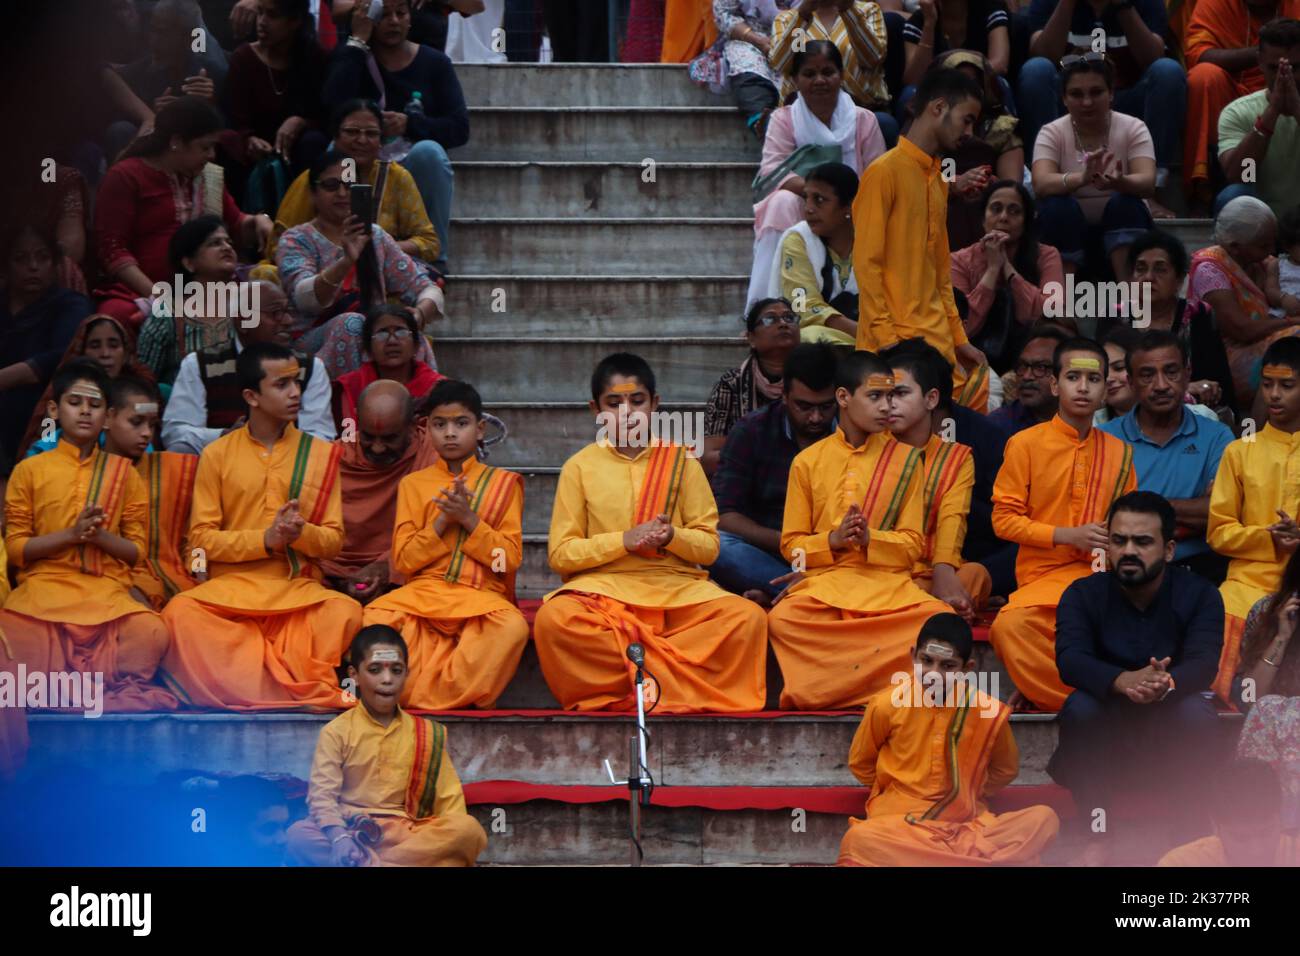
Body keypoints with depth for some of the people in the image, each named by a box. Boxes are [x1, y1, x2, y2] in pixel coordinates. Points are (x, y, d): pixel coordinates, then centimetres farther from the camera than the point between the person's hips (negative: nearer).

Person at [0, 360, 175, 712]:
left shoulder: (122, 472, 15)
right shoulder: (29, 470, 11)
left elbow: (137, 551, 13)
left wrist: (100, 535, -9)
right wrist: (71, 534, -10)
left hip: (107, 589, 1)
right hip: (44, 586, -1)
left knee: (151, 633, -33)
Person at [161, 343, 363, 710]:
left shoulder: (321, 453, 11)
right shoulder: (217, 455, 7)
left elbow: (334, 539, 9)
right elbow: (201, 538, 1)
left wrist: (301, 533, -13)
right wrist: (266, 539, -13)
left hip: (297, 588, 0)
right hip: (231, 587, 0)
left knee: (345, 612, -33)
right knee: (181, 612, -34)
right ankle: (299, 690, -36)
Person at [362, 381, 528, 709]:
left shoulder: (503, 483, 11)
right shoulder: (413, 484, 14)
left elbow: (511, 558, 3)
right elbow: (403, 560, 6)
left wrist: (469, 518, -9)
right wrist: (443, 521, -7)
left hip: (481, 595, -1)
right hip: (424, 592, 1)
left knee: (512, 627, -36)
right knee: (375, 618, -32)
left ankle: (426, 694, -22)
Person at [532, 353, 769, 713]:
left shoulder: (680, 462, 11)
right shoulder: (580, 467, 8)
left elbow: (709, 546, 9)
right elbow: (560, 554, 2)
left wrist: (672, 536, -13)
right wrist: (624, 540, -12)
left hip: (676, 587, 1)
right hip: (603, 586, -1)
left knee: (747, 616, -28)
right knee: (554, 619, -36)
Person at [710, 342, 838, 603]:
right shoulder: (751, 432, 3)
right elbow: (725, 517, -4)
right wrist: (786, 543, -19)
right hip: (766, 556, 0)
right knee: (719, 548, -33)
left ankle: (772, 596, -33)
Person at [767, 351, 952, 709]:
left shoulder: (905, 459, 9)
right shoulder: (808, 461, 9)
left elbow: (914, 544, 6)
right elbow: (791, 544, 10)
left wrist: (870, 538, -13)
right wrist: (833, 540, -10)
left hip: (887, 581, 0)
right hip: (824, 579, 0)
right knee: (781, 621, -34)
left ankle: (828, 689, -26)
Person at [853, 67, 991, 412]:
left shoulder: (937, 180, 18)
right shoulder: (884, 173, -7)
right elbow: (866, 263, -11)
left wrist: (958, 338, 17)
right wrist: (887, 340, -16)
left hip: (939, 345, 8)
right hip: (898, 345, -8)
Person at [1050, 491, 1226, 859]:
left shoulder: (1199, 594, -8)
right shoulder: (1083, 594, -8)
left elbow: (1204, 662, -26)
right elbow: (1070, 659, -26)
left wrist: (1166, 684, -51)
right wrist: (1123, 681, -49)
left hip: (1170, 738, -1)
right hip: (1106, 733, 1)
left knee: (1198, 713, -32)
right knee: (1080, 708, -31)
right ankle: (1098, 832, -23)